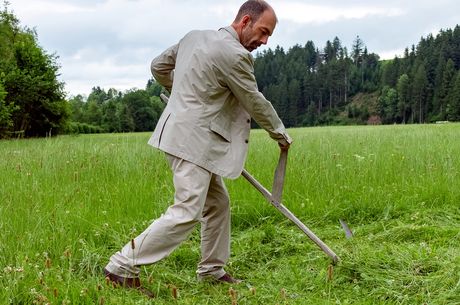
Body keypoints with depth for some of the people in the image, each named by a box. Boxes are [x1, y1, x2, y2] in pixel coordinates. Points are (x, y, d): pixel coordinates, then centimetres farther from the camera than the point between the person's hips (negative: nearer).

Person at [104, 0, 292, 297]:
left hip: (187, 135, 10)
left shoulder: (194, 37, 11)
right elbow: (256, 103, -5)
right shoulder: (234, 54, -15)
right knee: (187, 213, -11)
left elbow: (159, 66, 20)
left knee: (218, 203, 16)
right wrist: (281, 134, 11)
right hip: (193, 140, -10)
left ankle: (212, 269, 27)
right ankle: (122, 266, -5)